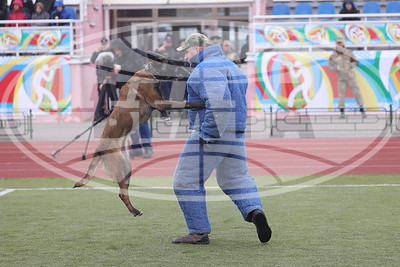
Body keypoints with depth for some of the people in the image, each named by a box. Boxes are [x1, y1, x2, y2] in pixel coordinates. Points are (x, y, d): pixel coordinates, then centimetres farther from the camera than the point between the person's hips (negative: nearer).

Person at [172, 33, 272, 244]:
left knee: (187, 181, 0)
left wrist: (208, 133, -25)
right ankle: (254, 210, -7)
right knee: (236, 178, 19)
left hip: (210, 134, -10)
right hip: (235, 135, 10)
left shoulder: (207, 68, -13)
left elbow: (219, 101, -27)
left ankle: (199, 232, 1)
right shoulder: (229, 66, 19)